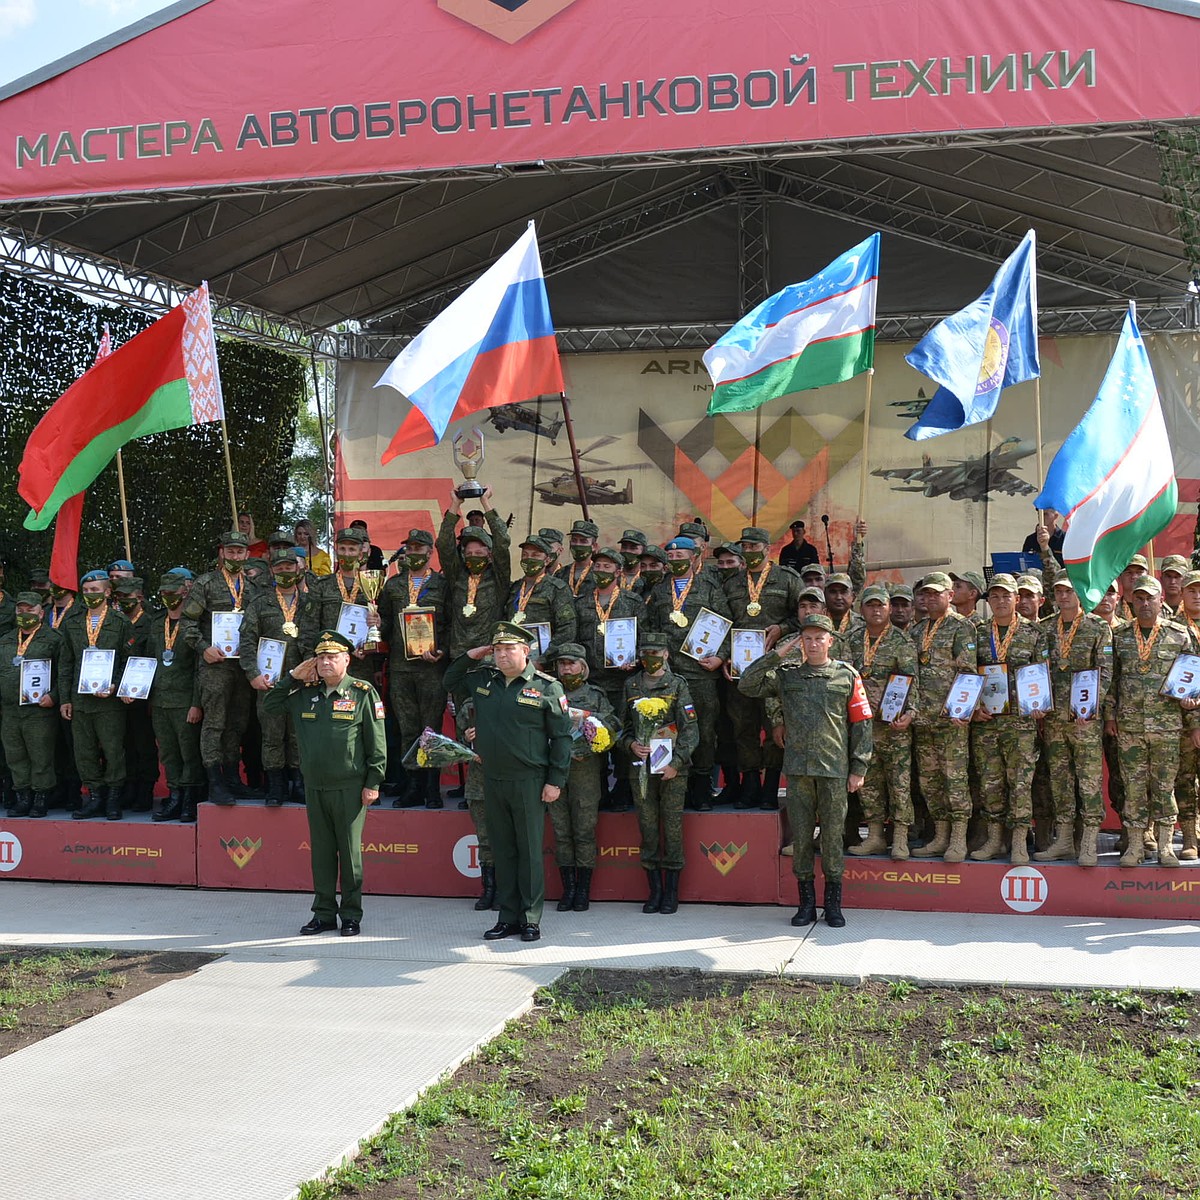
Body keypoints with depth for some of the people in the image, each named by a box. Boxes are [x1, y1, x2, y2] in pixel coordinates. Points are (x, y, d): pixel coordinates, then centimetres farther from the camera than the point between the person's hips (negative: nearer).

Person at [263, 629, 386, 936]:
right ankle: (324, 913, 19)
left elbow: (377, 743, -4)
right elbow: (269, 707, 17)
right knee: (321, 851, 10)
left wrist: (373, 783, -8)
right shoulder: (305, 693, 9)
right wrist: (292, 678, 7)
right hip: (314, 787, 5)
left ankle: (351, 916, 12)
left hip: (349, 787, -4)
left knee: (349, 851, 2)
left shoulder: (363, 693, -4)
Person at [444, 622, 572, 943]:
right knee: (502, 851, 10)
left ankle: (531, 919, 9)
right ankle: (508, 917, 16)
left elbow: (561, 737, -4)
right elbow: (450, 682, 29)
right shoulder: (483, 680, 9)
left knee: (530, 851, 1)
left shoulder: (547, 687, -5)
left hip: (528, 781, -5)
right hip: (492, 780, 5)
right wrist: (469, 657, 11)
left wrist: (555, 781, -9)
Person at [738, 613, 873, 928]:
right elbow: (747, 685, 2)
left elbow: (862, 723, 5)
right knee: (800, 834, 4)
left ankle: (833, 904, 12)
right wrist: (776, 655, -2)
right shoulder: (787, 674, 9)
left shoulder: (847, 675, 5)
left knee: (833, 834, 2)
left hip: (834, 768, -2)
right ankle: (806, 902, 14)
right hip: (797, 768, 2)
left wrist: (859, 769, 0)